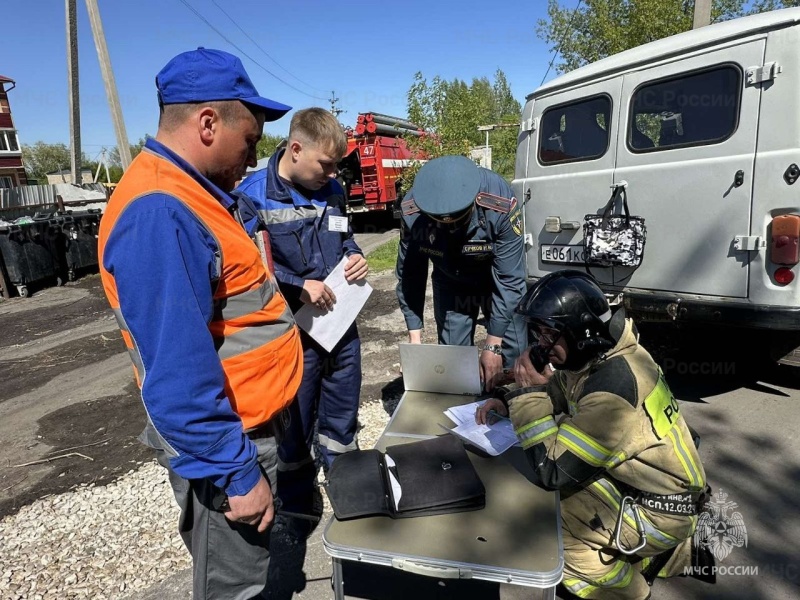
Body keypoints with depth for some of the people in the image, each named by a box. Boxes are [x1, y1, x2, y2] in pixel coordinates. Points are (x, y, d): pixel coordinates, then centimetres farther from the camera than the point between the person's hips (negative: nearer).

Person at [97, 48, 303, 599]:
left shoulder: (192, 195, 7)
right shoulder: (157, 213, -26)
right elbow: (177, 373, -28)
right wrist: (237, 473, -22)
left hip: (256, 423, 9)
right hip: (229, 444, -9)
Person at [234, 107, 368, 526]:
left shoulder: (332, 190, 6)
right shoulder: (253, 195, -13)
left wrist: (355, 257, -2)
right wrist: (298, 287, -22)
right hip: (292, 336, -5)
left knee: (342, 426, 21)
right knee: (293, 433, 12)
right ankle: (299, 514, 35)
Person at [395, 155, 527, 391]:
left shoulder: (501, 205, -34)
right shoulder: (411, 211, -28)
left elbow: (509, 280, -27)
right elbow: (409, 275, -15)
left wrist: (492, 345, -24)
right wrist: (415, 337, -16)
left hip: (498, 282, -1)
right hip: (451, 285, 2)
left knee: (513, 361, -2)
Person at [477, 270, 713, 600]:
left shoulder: (610, 387, -31)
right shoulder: (597, 353, -5)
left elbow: (553, 470, -28)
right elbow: (556, 390, 12)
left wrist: (528, 393, -24)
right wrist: (507, 399, -5)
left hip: (659, 510, -9)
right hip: (644, 485, 9)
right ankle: (672, 553, 25)